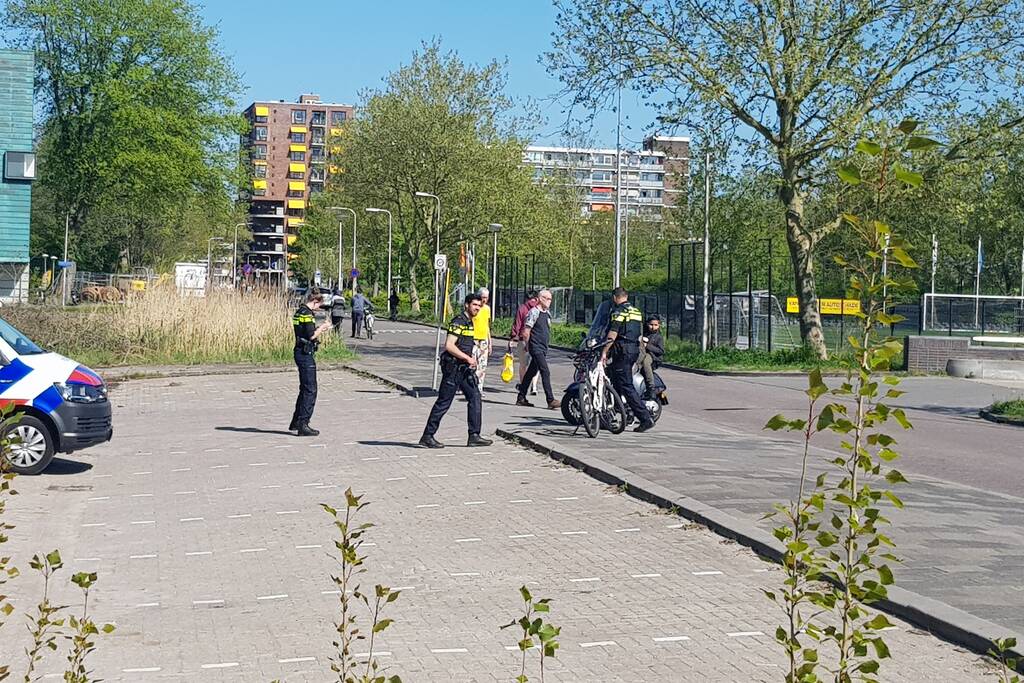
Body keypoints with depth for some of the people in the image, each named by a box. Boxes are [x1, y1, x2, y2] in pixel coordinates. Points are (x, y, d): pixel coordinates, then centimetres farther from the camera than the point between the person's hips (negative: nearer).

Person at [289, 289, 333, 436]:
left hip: (300, 352, 10)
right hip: (306, 354, -10)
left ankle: (296, 422, 26)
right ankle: (303, 425, -7)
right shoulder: (307, 314, -16)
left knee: (305, 389, 19)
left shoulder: (299, 312, 15)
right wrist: (322, 327, -7)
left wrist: (320, 328, 16)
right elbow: (311, 335, -21)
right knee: (310, 390, -7)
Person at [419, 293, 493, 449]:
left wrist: (471, 360, 18)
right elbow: (449, 346, -22)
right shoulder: (458, 322, -15)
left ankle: (474, 436, 2)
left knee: (475, 397, 1)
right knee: (444, 402, -3)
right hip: (453, 367, -9)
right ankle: (427, 437, 5)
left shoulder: (470, 322, 15)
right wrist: (468, 358, -20)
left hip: (464, 368, 9)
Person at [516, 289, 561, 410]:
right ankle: (550, 400, -15)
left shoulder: (547, 313, 14)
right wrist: (528, 345, -4)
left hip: (543, 349, 9)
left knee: (531, 372, 13)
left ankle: (521, 398, 20)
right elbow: (525, 333, -14)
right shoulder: (534, 312, -13)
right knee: (545, 372, -13)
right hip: (536, 348, -9)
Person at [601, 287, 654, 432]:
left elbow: (612, 334, -18)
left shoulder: (619, 311, -9)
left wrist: (604, 352, -18)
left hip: (622, 350, -9)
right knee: (616, 383, 18)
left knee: (626, 387, -9)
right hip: (635, 350, 9)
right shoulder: (637, 311, 17)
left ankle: (645, 418, -16)